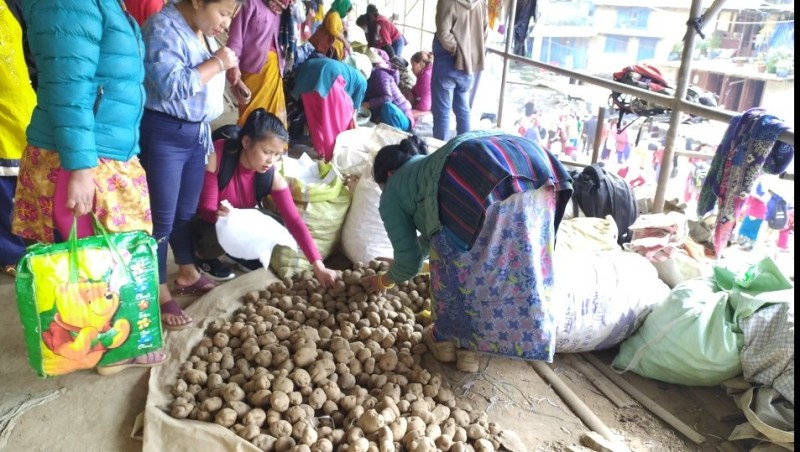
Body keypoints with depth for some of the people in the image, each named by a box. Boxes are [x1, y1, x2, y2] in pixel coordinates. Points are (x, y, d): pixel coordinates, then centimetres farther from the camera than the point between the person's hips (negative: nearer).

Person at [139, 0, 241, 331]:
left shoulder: (204, 32, 10)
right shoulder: (163, 27, -15)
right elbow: (173, 86, -25)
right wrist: (216, 64, -18)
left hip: (197, 132, 8)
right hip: (164, 134, -8)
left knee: (188, 211, 18)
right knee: (163, 217, -1)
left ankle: (187, 274, 33)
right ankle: (159, 294, 10)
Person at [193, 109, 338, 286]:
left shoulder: (273, 177, -20)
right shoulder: (217, 155, -29)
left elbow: (294, 220, -23)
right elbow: (205, 207, -25)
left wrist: (318, 266, -32)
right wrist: (217, 215, -52)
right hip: (210, 221, -3)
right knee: (217, 235, -36)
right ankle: (206, 257, 2)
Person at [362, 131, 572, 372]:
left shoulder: (392, 192, 27)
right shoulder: (432, 164, 45)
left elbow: (409, 262, 28)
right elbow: (436, 232, 59)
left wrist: (385, 280, 49)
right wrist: (408, 255, 75)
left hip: (479, 179, -6)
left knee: (453, 262, 17)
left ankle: (446, 338, 33)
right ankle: (468, 344, 29)